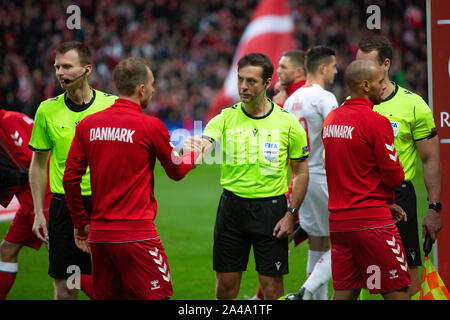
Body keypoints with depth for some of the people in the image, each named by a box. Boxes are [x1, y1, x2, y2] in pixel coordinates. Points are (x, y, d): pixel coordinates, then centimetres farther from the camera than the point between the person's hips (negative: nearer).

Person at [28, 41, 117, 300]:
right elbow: (38, 164, 10)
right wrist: (39, 213, 5)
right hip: (64, 205, 1)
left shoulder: (112, 105, -3)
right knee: (64, 289, 2)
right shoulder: (47, 110, 2)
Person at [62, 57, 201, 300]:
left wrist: (80, 223, 16)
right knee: (156, 297, -3)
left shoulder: (87, 125, 5)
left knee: (105, 296, 11)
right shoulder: (151, 127, -7)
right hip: (136, 234, -6)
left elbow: (70, 178, 6)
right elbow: (176, 171, 8)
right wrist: (193, 152, 29)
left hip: (98, 234, 6)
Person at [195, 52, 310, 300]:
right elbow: (203, 145, -18)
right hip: (232, 204, 2)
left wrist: (291, 214, -5)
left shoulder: (288, 123, -3)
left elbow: (301, 172, 3)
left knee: (272, 285, -1)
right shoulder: (225, 119, 0)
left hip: (271, 208, -2)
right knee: (225, 284, 5)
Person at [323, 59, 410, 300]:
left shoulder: (331, 119, 11)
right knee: (397, 291, -3)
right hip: (371, 222, -8)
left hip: (337, 220, 8)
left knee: (344, 292, 9)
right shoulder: (376, 122, -13)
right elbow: (394, 176, -11)